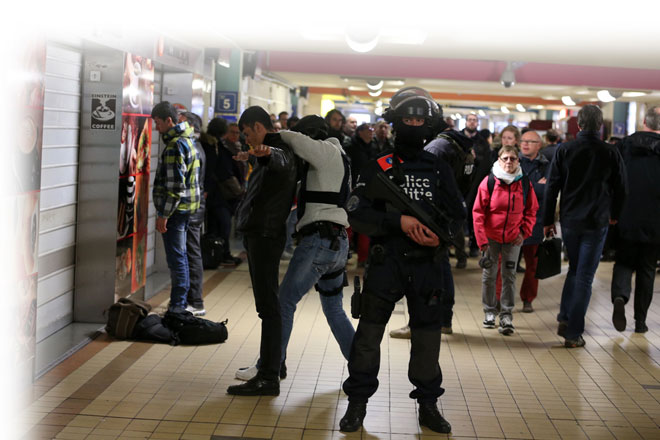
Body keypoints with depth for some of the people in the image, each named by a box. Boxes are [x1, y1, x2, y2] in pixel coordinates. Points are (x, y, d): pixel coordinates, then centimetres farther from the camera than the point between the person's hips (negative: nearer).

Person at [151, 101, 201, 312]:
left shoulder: (175, 146, -19)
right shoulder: (188, 139, 13)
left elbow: (175, 186, -23)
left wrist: (163, 214, -20)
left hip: (176, 208, -11)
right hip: (186, 207, 11)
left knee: (175, 256, -5)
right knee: (180, 253, 18)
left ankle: (177, 305, 1)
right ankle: (181, 302, 28)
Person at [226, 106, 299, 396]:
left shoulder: (281, 150, -14)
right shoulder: (272, 151, 20)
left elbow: (281, 161, -41)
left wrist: (268, 153, -62)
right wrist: (251, 158, 62)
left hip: (265, 236, -11)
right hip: (259, 234, 11)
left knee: (268, 305, -11)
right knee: (267, 304, 17)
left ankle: (268, 378, -10)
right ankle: (267, 365, 28)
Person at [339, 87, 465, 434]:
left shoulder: (439, 169, 9)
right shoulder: (379, 168, 1)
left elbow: (458, 216, 10)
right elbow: (355, 213, -8)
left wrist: (442, 236, -11)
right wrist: (398, 221, -18)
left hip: (427, 265, 2)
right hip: (386, 262, -2)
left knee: (427, 337, 8)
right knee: (368, 334, 2)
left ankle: (428, 405, 22)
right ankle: (357, 403, 15)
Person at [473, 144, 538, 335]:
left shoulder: (525, 184, -2)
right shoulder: (489, 182, -9)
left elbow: (531, 211, 9)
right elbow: (478, 212, -7)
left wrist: (524, 232, -3)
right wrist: (482, 239, -11)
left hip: (513, 239, 1)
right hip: (491, 237, -1)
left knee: (509, 276, 2)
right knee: (489, 274, 9)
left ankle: (506, 315, 9)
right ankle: (489, 311, 24)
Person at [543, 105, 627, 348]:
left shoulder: (564, 150, -4)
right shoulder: (610, 152, -5)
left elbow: (552, 187, -2)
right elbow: (620, 188, 4)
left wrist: (548, 220, 5)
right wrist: (615, 215, 21)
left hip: (569, 220, 2)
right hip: (597, 222, -2)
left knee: (574, 270, 21)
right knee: (585, 276, 3)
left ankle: (564, 319, 11)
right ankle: (573, 333, 3)